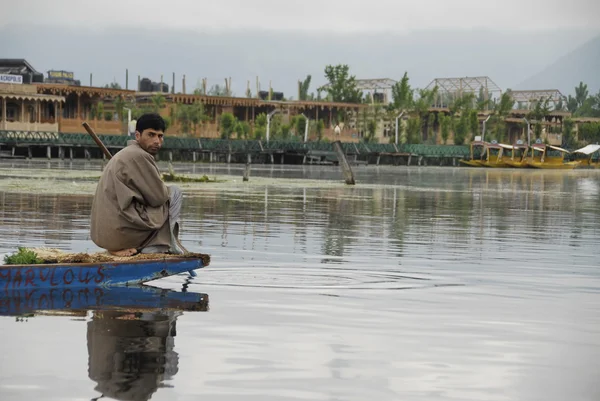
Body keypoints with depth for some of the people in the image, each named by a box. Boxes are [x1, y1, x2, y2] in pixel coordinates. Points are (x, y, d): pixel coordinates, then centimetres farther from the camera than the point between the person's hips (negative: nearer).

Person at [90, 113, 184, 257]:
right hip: (122, 231, -10)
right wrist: (164, 189, 11)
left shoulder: (125, 154, 20)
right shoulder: (140, 156, -12)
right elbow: (158, 198, -8)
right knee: (174, 192, 4)